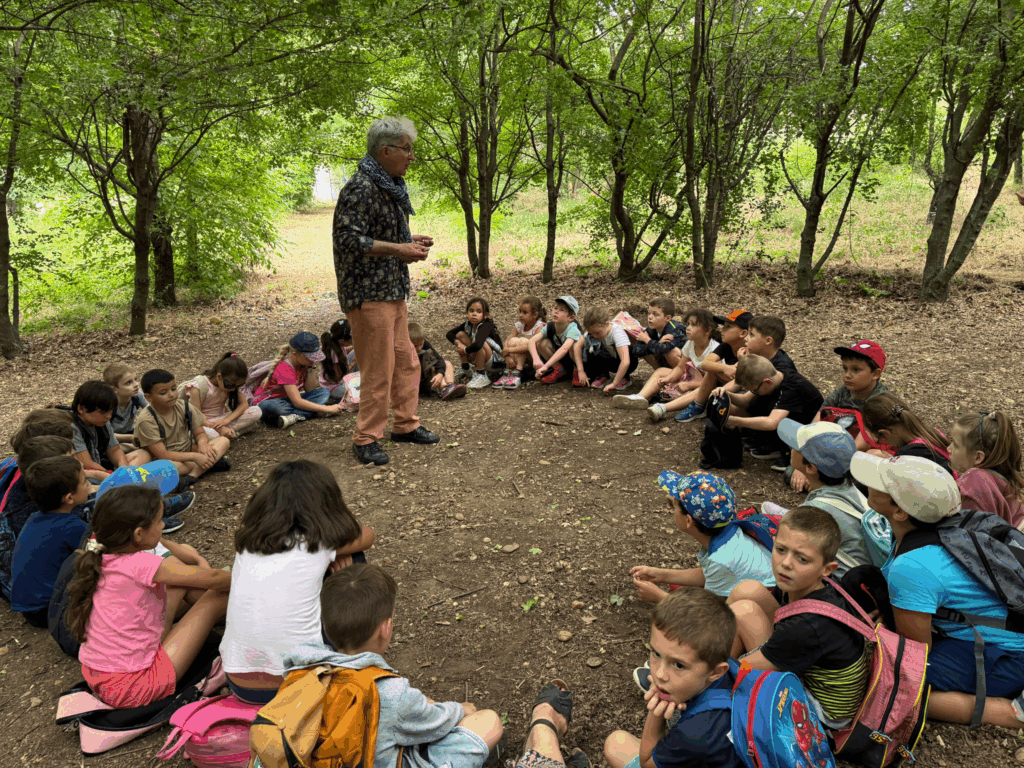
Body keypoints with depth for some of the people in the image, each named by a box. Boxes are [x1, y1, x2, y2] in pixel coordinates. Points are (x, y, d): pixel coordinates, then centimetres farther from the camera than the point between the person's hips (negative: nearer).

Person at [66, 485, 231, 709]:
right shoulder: (141, 565, -26)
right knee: (217, 597, -2)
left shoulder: (100, 559, -1)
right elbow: (213, 578, -16)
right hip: (131, 689, -8)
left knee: (183, 583, 12)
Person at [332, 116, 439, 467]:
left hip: (393, 291, 10)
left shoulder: (389, 187, 16)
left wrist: (409, 241, 10)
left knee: (406, 362, 16)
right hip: (368, 293, -10)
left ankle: (406, 425, 29)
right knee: (378, 369, -5)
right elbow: (349, 240, -23)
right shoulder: (359, 188, -16)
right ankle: (366, 439, 7)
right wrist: (398, 249, -22)